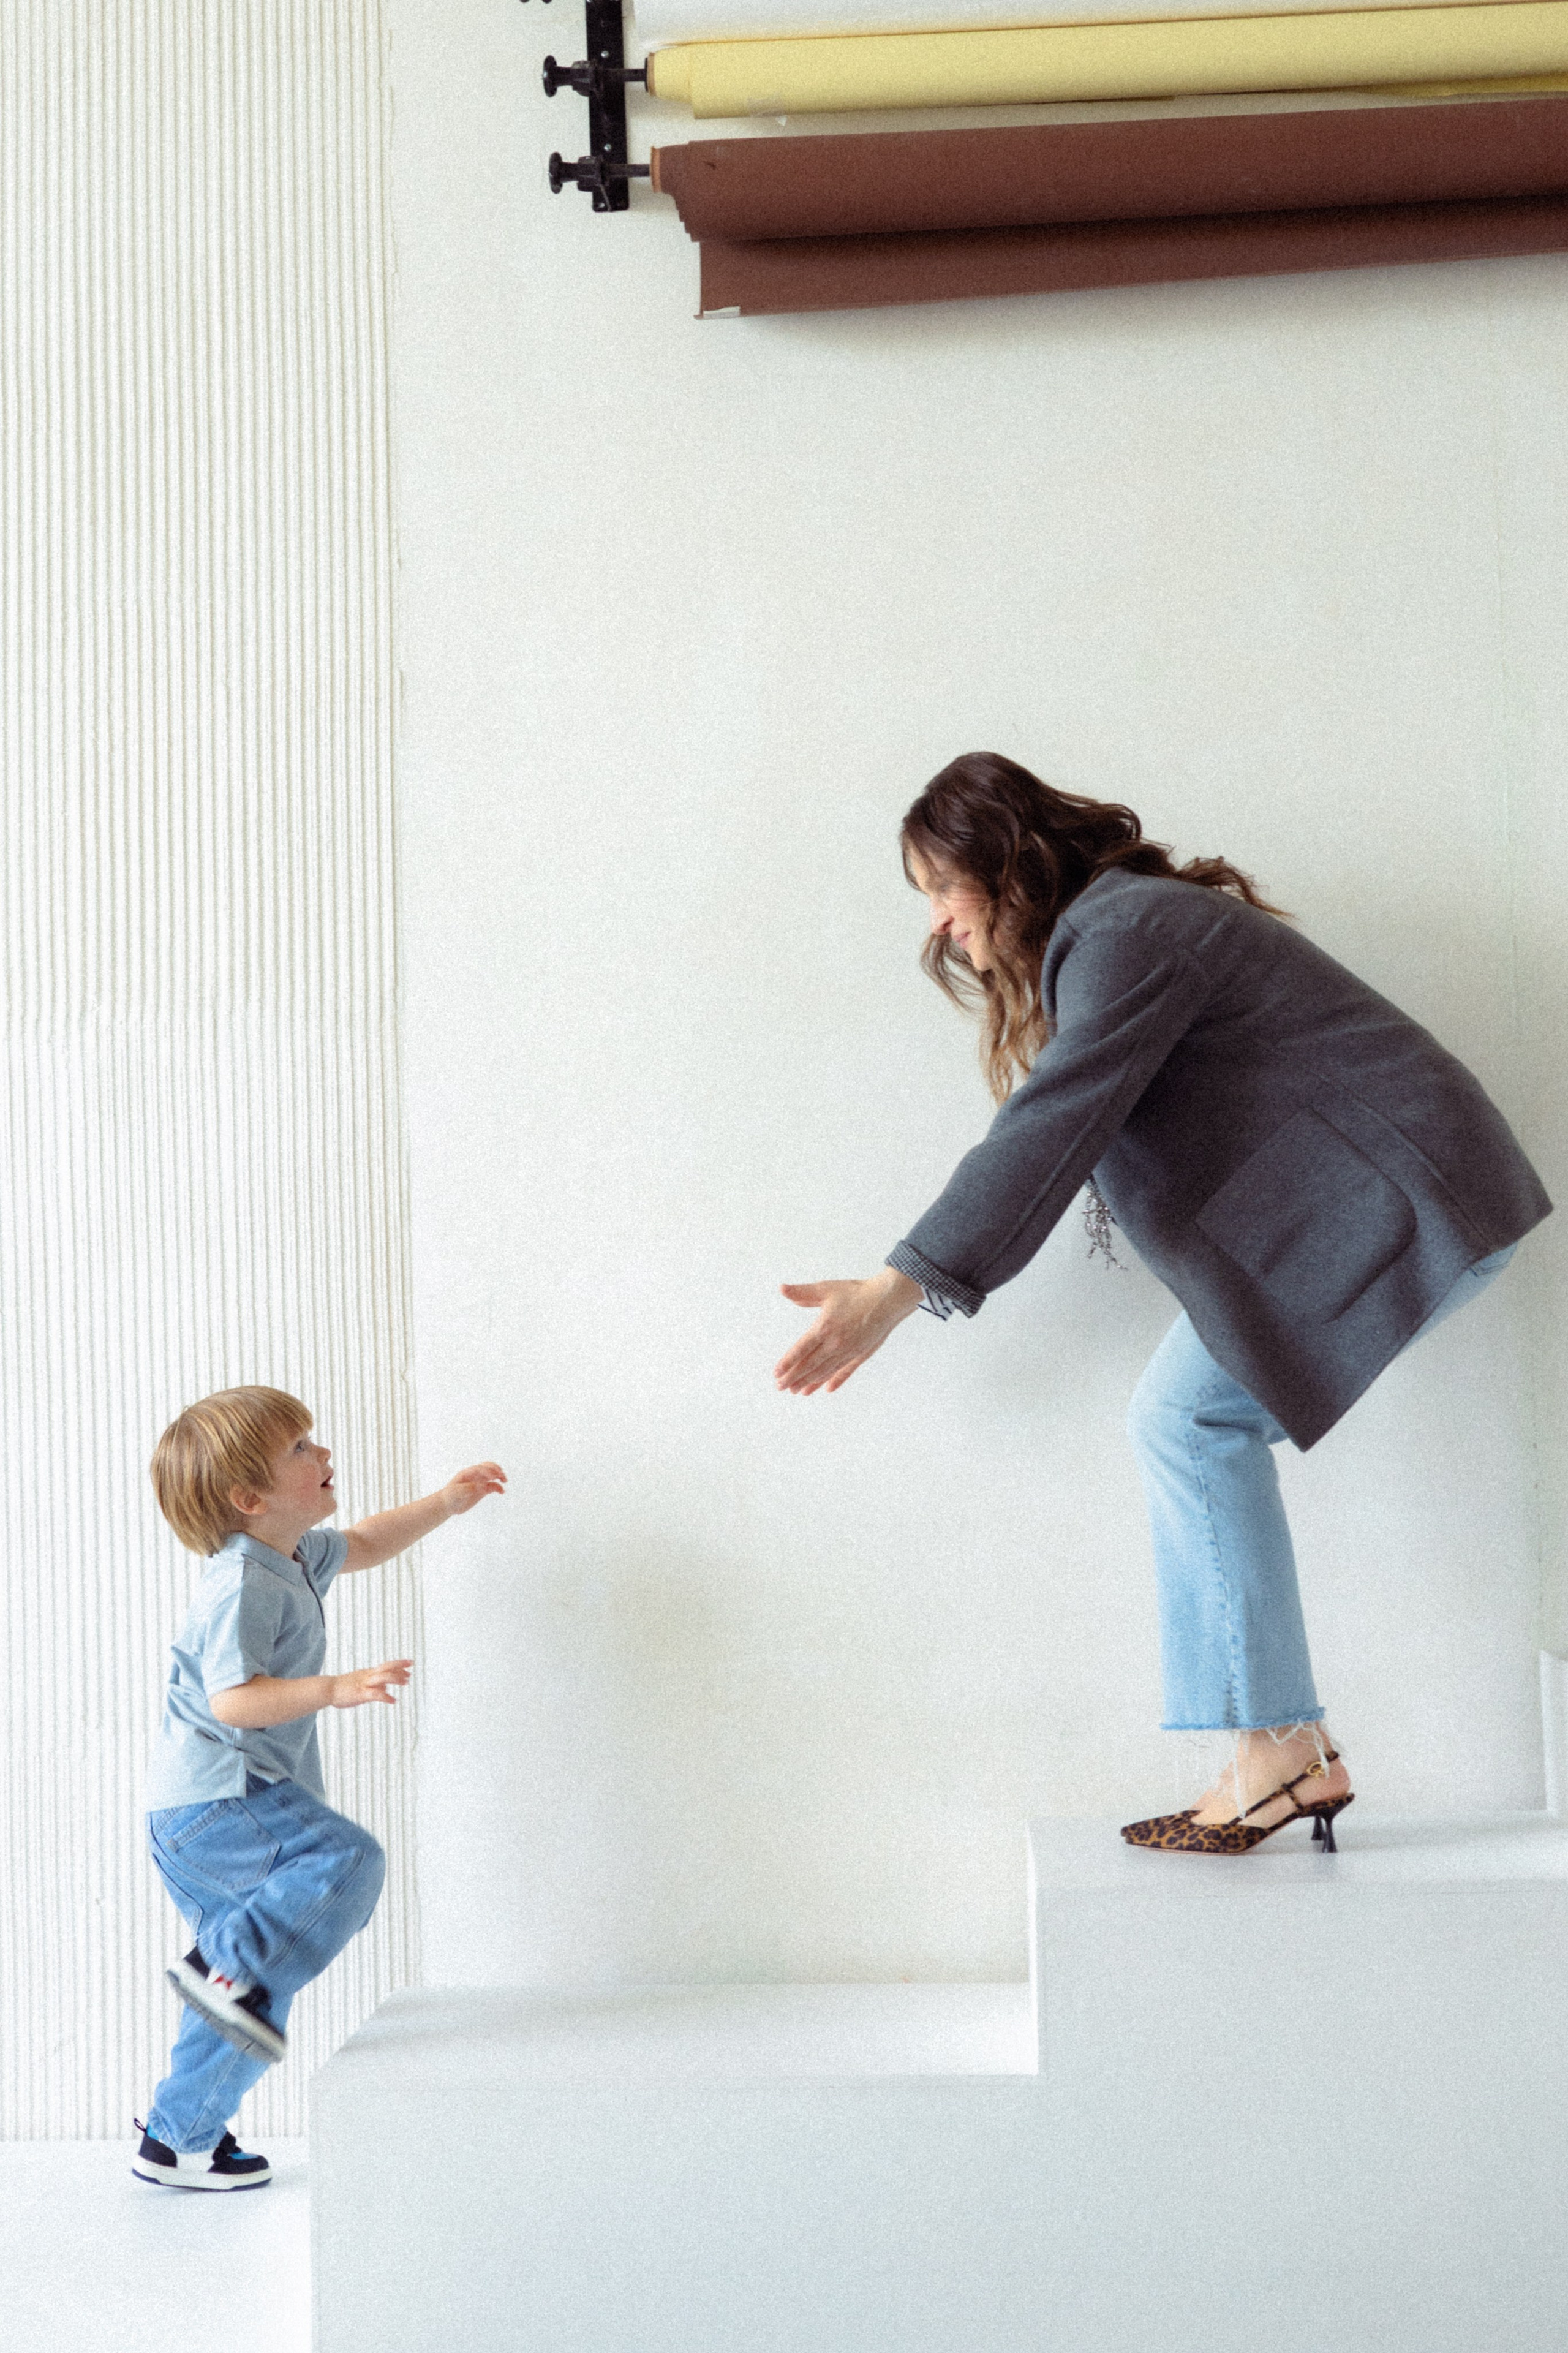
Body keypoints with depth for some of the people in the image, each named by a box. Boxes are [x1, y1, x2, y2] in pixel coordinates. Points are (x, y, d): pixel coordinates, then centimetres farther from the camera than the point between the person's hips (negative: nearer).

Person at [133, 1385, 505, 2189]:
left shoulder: (294, 1558, 11)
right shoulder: (240, 1586, -19)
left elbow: (359, 1545, 32)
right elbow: (232, 1698, -28)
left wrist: (445, 1503, 26)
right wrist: (334, 1689, -37)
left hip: (204, 1820, 10)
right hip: (213, 1799, -10)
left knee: (257, 2007, 14)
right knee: (347, 1858, -29)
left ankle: (177, 2141, 23)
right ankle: (227, 1965, -26)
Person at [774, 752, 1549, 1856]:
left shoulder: (1125, 932, -16)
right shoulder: (1100, 932, 17)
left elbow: (1049, 1132, -26)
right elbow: (1062, 1141, 21)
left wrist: (900, 1289, -28)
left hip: (1401, 1196, -10)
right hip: (1345, 1202, 10)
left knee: (1191, 1416, -13)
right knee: (1191, 1416, 4)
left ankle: (1278, 1752, -9)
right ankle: (1294, 1754, 4)